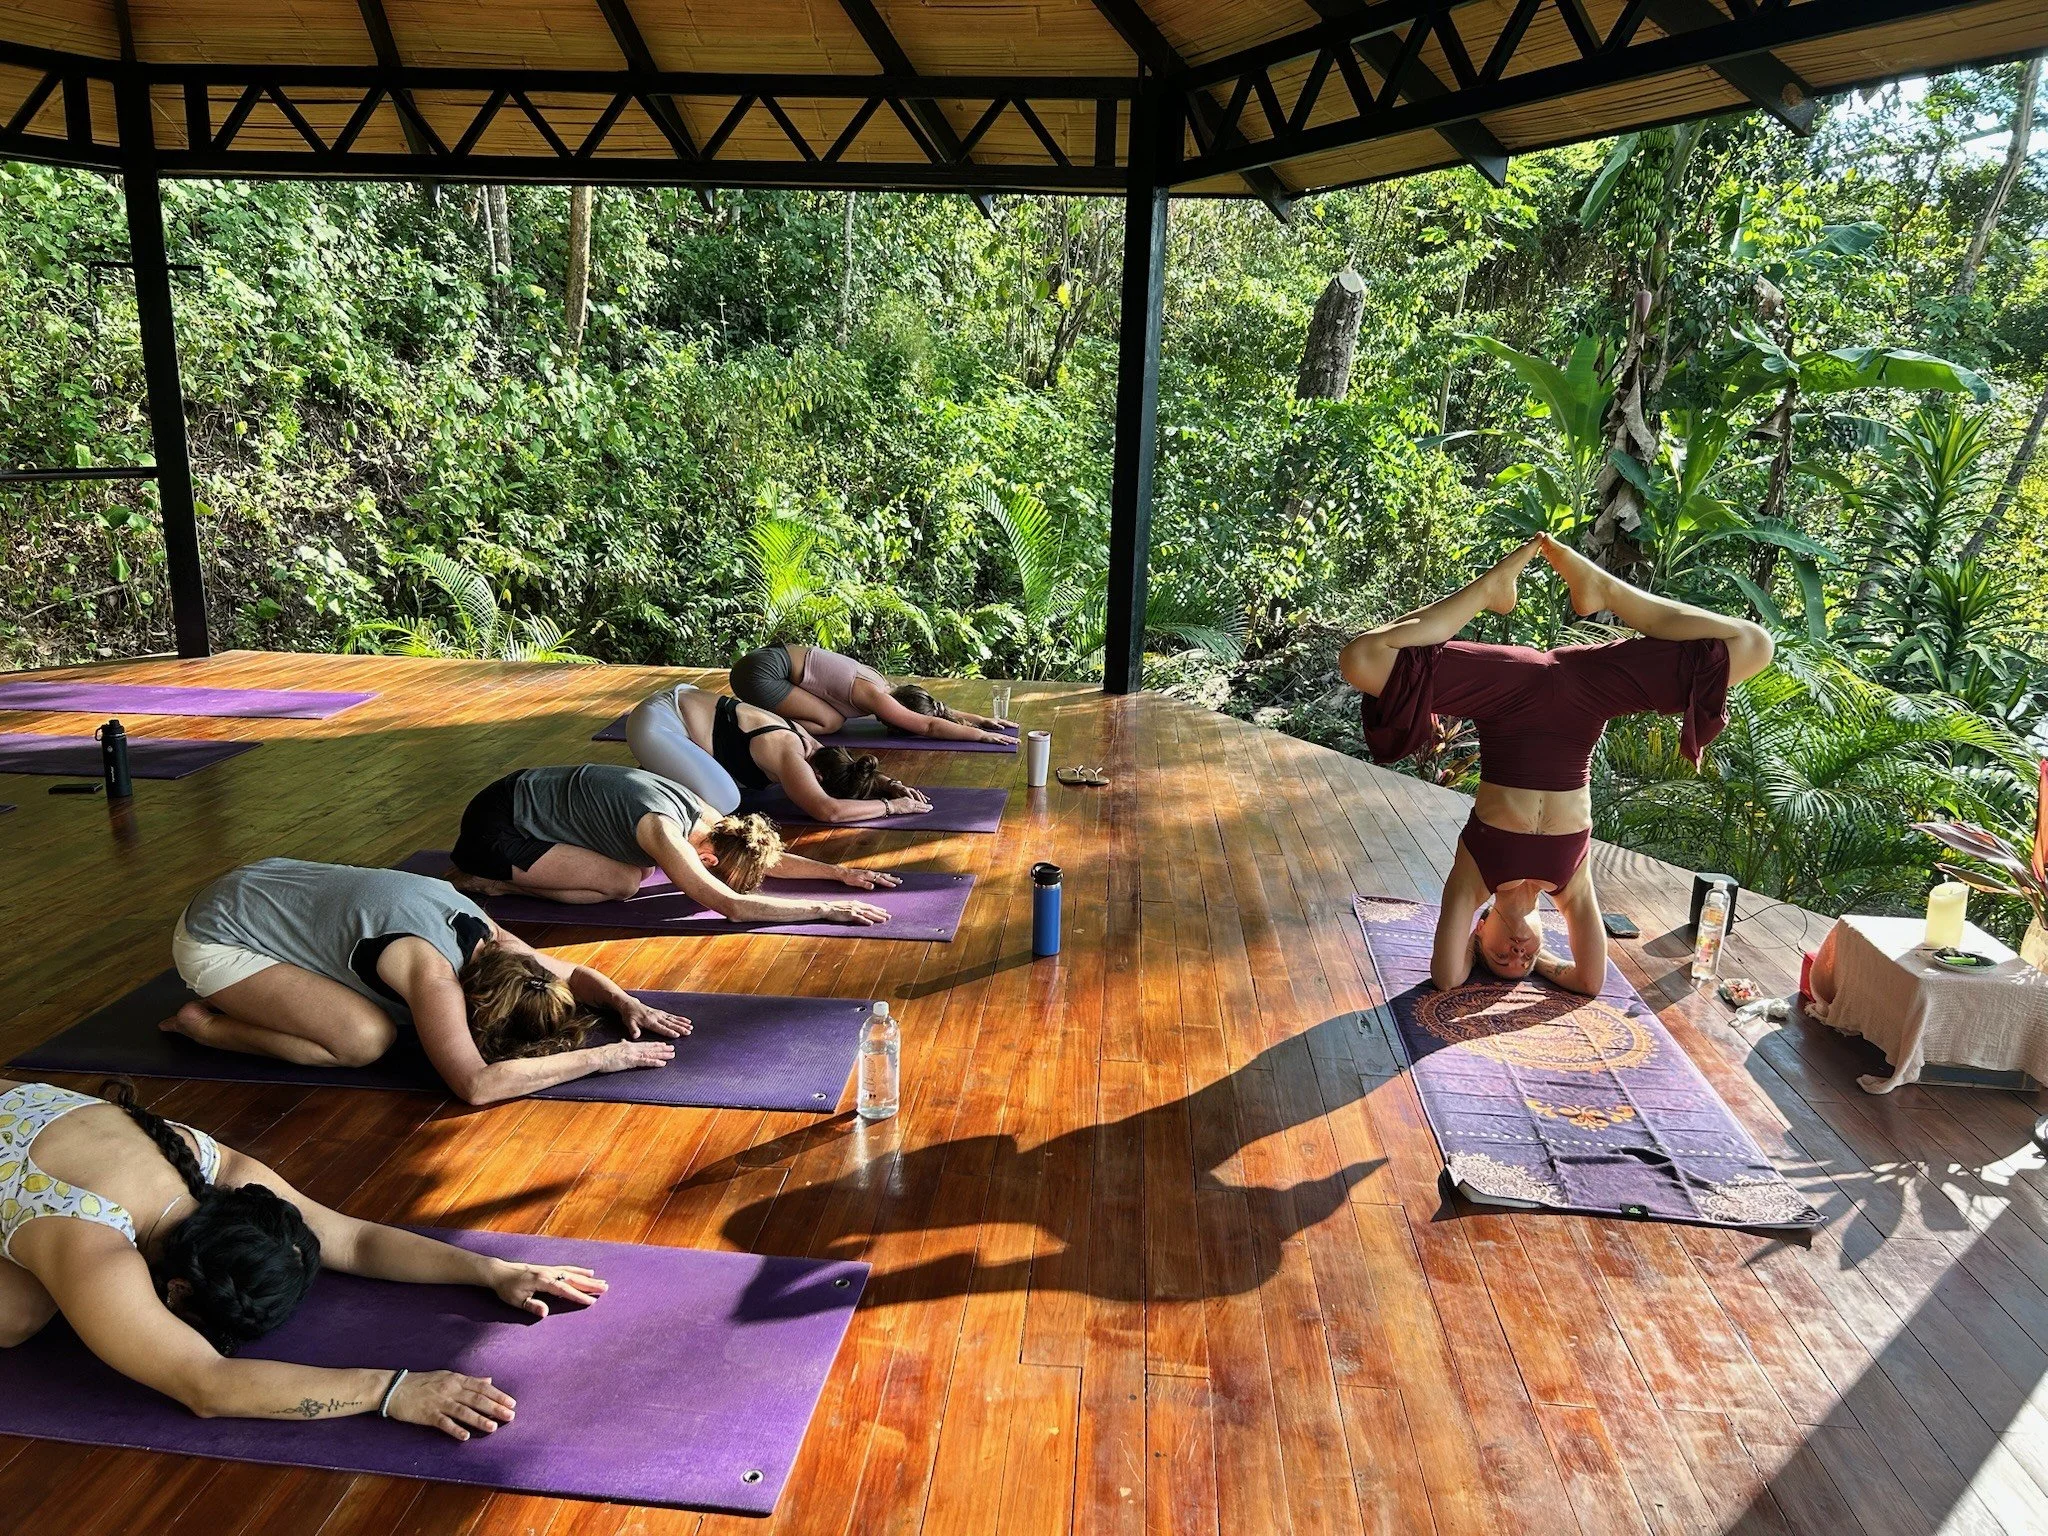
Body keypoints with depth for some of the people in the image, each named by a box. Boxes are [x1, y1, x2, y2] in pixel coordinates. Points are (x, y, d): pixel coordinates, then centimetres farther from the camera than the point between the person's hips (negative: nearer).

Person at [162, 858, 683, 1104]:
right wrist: (602, 1057, -39)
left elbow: (569, 972, 4)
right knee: (366, 1039, -23)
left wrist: (625, 1001, -15)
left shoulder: (479, 929, -10)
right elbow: (476, 1086, -43)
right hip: (214, 939, -8)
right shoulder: (432, 967, -34)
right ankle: (204, 1024, -3)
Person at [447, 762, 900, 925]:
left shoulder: (698, 812, -6)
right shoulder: (663, 830, -31)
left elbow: (766, 858, 7)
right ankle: (491, 881, -1)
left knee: (640, 867, 9)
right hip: (492, 828, -9)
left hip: (533, 793, 9)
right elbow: (731, 905, -38)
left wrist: (840, 872, -2)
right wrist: (825, 909, -36)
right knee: (623, 883, -16)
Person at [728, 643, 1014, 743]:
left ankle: (755, 713, 15)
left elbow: (934, 708, 15)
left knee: (833, 716, 10)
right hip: (759, 671, -9)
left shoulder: (884, 687, 6)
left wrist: (978, 718, 9)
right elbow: (929, 725, -24)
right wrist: (981, 734, -21)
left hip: (771, 656, 9)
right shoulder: (874, 696, -19)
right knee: (830, 722, -13)